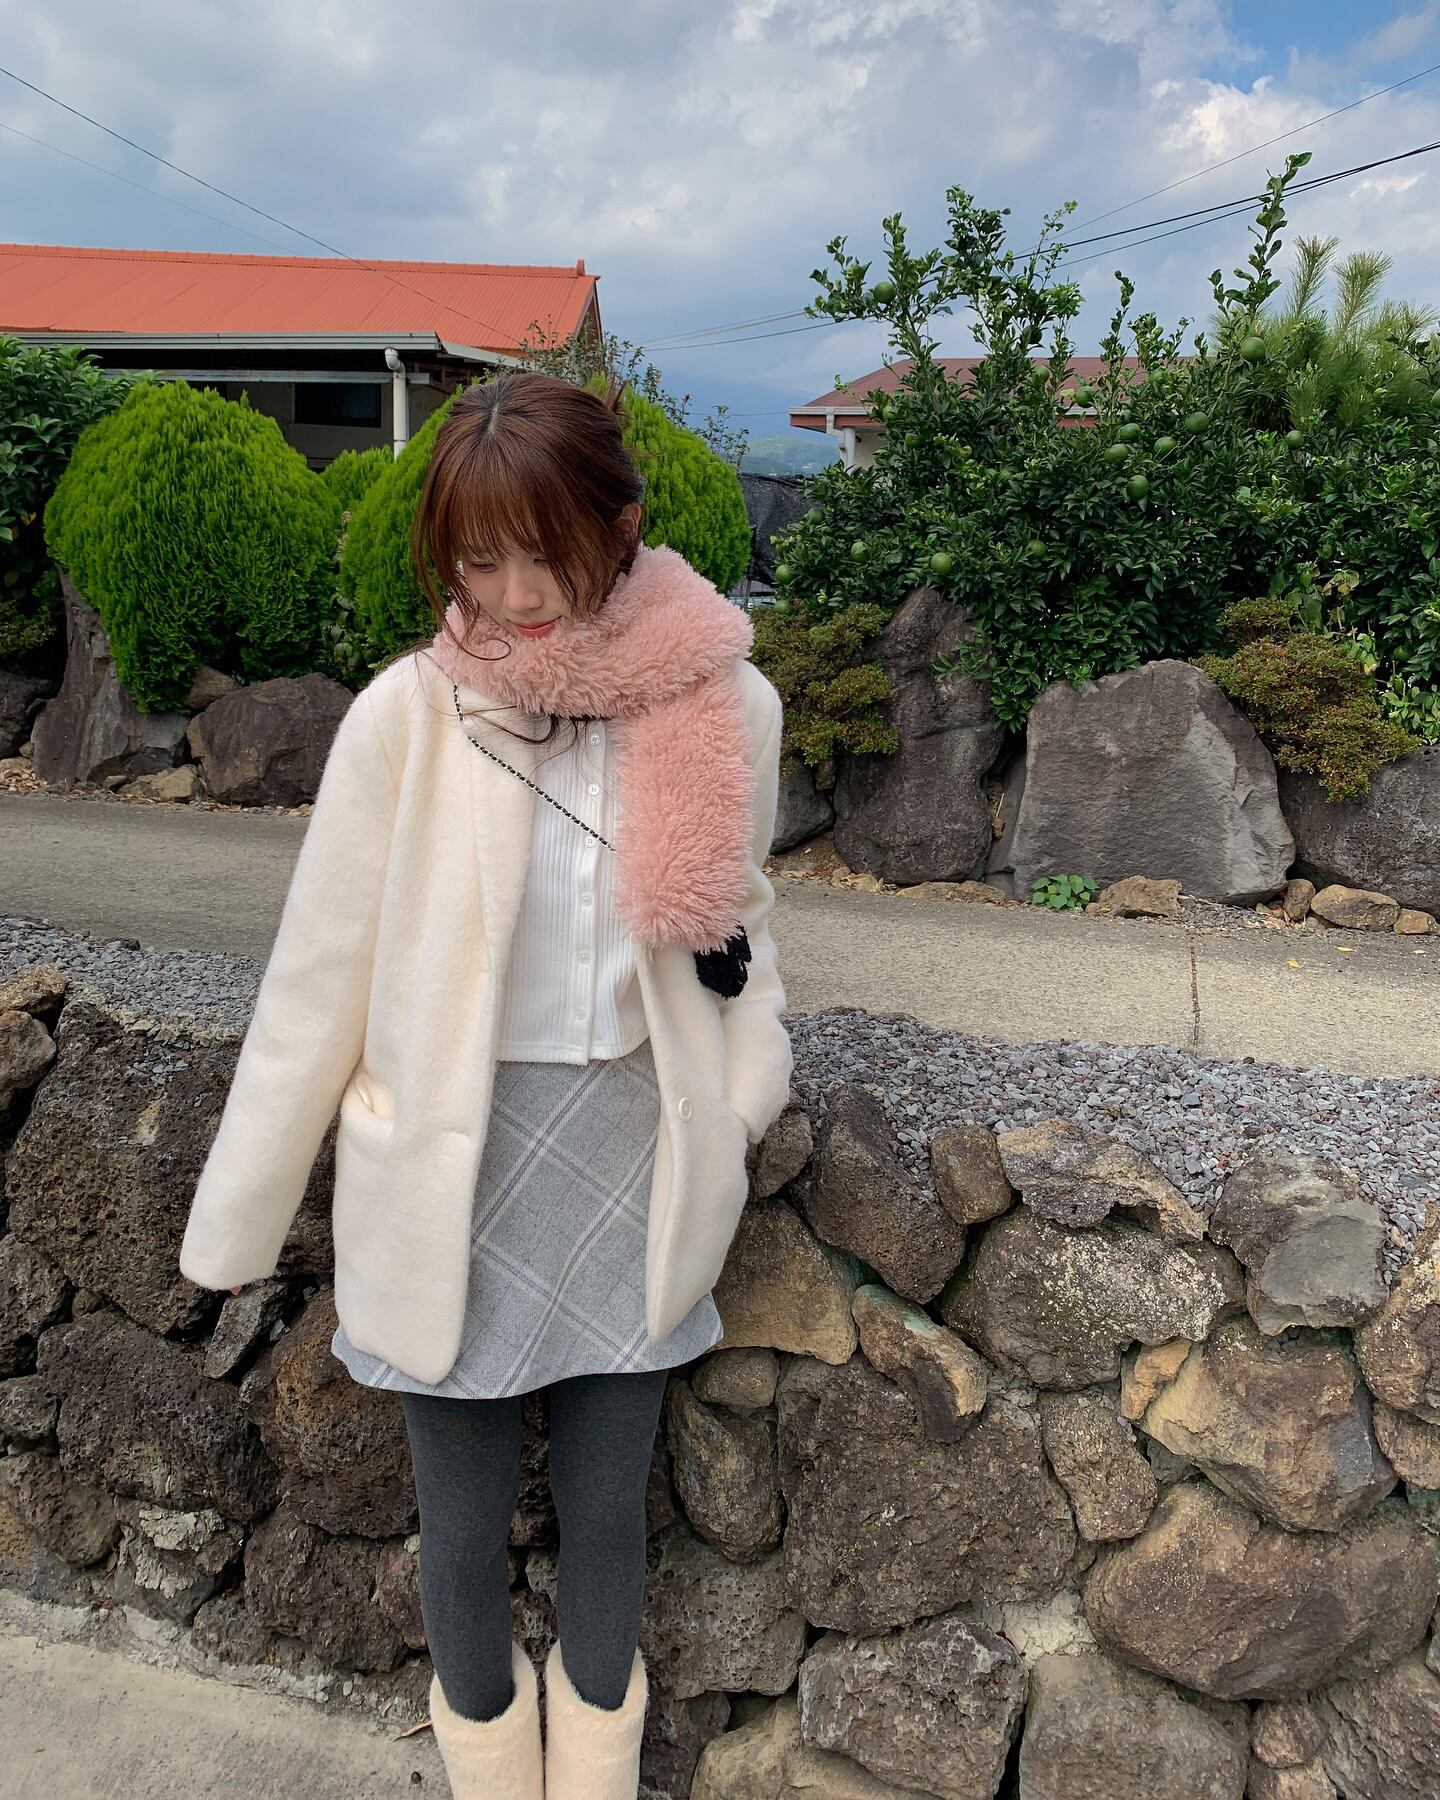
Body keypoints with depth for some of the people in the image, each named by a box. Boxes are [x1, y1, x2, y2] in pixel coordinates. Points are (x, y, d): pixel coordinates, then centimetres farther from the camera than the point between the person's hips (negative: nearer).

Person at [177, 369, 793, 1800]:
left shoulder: (726, 705, -9)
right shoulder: (408, 715, -15)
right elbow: (319, 980, -8)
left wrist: (736, 1112, -2)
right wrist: (236, 1218, -1)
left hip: (636, 1167, 2)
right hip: (453, 1175, -1)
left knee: (608, 1507, 20)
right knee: (462, 1522, 17)